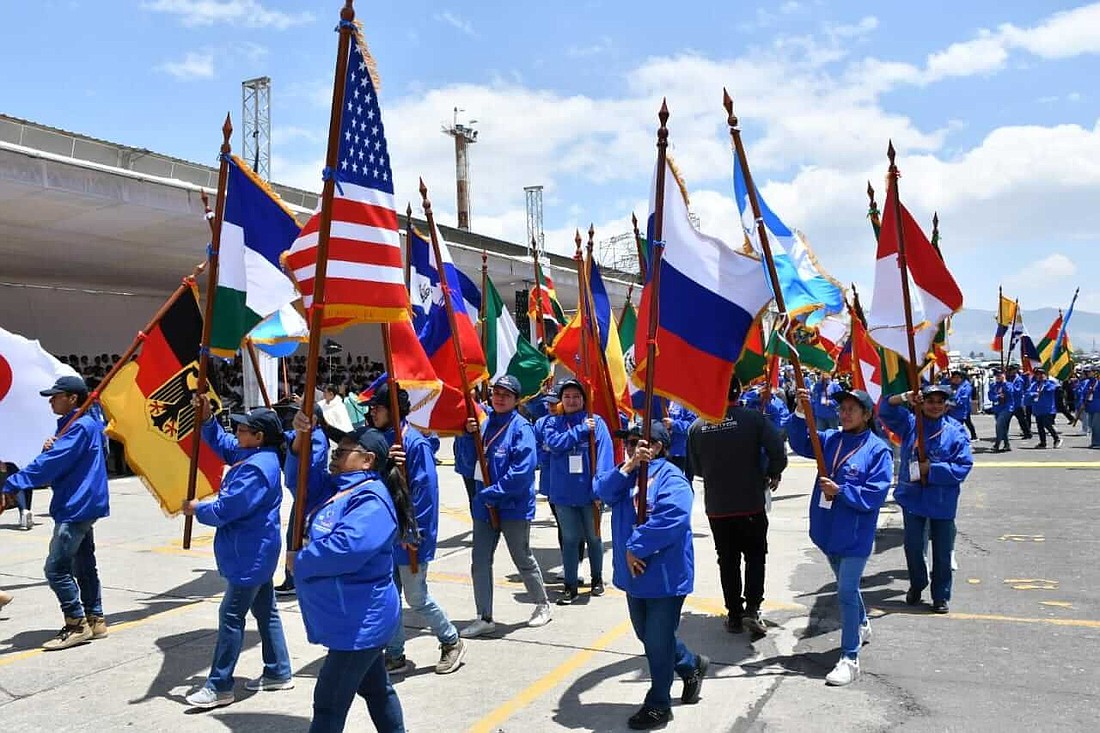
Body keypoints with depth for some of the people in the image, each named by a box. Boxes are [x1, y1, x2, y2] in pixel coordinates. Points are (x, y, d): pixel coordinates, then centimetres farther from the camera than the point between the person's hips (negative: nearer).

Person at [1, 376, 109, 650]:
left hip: (76, 508, -11)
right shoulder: (70, 425, 16)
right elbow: (55, 461, 15)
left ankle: (77, 625, -1)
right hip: (82, 506, 11)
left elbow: (51, 464, -23)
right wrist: (49, 449, -6)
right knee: (83, 565, 14)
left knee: (56, 568, -8)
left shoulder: (81, 426, -16)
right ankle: (95, 620, 22)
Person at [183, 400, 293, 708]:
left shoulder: (256, 470, -24)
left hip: (249, 556, -11)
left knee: (231, 616, -3)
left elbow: (225, 510, -23)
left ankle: (219, 687, 5)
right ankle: (279, 673, 26)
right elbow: (221, 443, 21)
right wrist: (206, 418, 6)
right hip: (256, 552, 11)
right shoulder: (253, 455, 6)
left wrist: (197, 509, -4)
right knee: (265, 610, 16)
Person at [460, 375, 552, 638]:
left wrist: (494, 493, -19)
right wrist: (469, 435, -8)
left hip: (514, 507, -6)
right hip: (484, 506, 6)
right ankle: (484, 618, 17)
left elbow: (522, 470, -21)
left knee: (523, 559, 10)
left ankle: (543, 604, 32)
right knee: (480, 562, 6)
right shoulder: (485, 424, 6)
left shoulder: (521, 428, -13)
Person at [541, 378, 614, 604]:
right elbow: (554, 443, -14)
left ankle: (597, 579, 33)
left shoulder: (596, 422, -3)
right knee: (569, 539, 6)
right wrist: (581, 430, -15)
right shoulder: (552, 423, 5)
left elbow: (604, 455, -10)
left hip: (589, 492, -1)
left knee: (593, 537, 15)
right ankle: (570, 586, 15)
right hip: (563, 492, 1)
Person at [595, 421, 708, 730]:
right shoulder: (627, 473, 7)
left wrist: (635, 548, -23)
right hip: (635, 574, 8)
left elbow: (671, 520, -29)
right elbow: (603, 492, -8)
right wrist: (628, 467, -20)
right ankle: (692, 665, 45)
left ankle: (658, 705, 22)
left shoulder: (671, 478, -17)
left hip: (664, 575, -8)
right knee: (646, 635, 21)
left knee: (658, 641, 4)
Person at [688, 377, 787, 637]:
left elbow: (696, 466, 6)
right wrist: (772, 475, 3)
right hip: (751, 503, -2)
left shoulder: (697, 426, -4)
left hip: (716, 506, 2)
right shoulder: (755, 418, -13)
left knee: (727, 560, 15)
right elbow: (778, 453, -17)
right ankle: (752, 609, 4)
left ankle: (734, 615, 19)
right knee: (755, 556, 16)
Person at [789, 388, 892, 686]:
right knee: (847, 586, 25)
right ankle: (862, 626, 50)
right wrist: (800, 413, -17)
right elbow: (801, 444, -4)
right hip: (828, 530, 6)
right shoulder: (831, 439, 5)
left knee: (847, 592, -8)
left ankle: (850, 658, 0)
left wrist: (840, 491, -23)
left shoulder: (878, 450, -12)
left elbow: (875, 494, -17)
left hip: (855, 535, -6)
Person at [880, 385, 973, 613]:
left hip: (942, 501, -1)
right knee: (913, 546, 12)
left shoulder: (955, 431, -6)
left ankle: (941, 596, 25)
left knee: (942, 551, 9)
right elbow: (886, 410, -11)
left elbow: (963, 466, -11)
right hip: (912, 497, 1)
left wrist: (932, 470, -17)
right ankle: (916, 585, 35)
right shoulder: (909, 423, 0)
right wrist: (904, 398, -28)